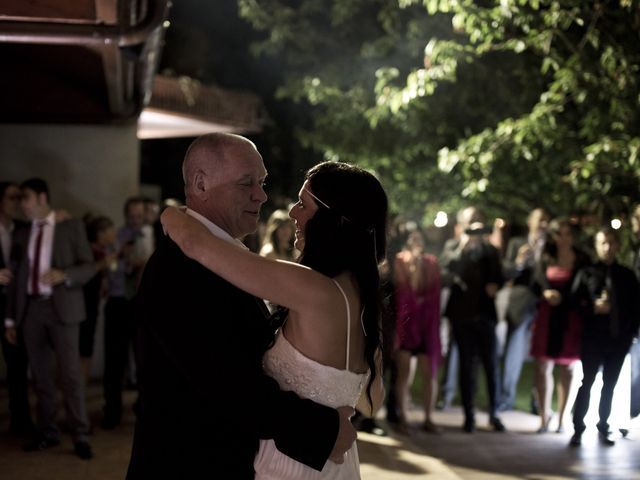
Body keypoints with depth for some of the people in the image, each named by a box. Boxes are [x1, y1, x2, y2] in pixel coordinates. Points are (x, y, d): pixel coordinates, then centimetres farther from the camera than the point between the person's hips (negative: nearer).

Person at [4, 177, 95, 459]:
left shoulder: (71, 226, 3)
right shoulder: (22, 236, 14)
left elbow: (89, 267, -1)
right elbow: (16, 278, 13)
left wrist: (64, 275, -20)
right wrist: (11, 318, 9)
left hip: (61, 308, -4)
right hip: (30, 309, 4)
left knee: (70, 373, -6)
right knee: (40, 375, 7)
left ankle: (80, 436, -1)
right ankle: (47, 432, 15)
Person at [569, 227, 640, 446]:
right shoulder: (587, 273, 2)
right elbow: (574, 301, -1)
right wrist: (592, 309, -16)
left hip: (620, 339, 3)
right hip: (594, 338, -3)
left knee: (610, 385, 9)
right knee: (587, 383, -3)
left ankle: (603, 428, 16)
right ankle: (578, 429, 1)